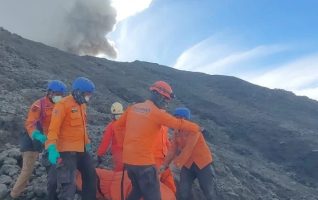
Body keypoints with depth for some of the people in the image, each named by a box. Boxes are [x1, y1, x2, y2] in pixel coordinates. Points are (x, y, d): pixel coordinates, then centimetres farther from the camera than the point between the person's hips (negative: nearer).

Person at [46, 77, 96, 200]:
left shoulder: (82, 105, 13)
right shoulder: (63, 105, -13)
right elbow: (53, 128, -19)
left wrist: (87, 143, 26)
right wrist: (52, 148, -27)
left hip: (81, 149, 9)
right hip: (67, 150, -9)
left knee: (90, 176, 17)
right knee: (68, 183, -7)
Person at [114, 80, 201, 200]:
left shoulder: (132, 108, 8)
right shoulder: (157, 113, -11)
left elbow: (118, 125, 19)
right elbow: (181, 124, -8)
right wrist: (196, 129, 7)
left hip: (127, 160, 7)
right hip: (144, 162, -7)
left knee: (138, 190, 27)